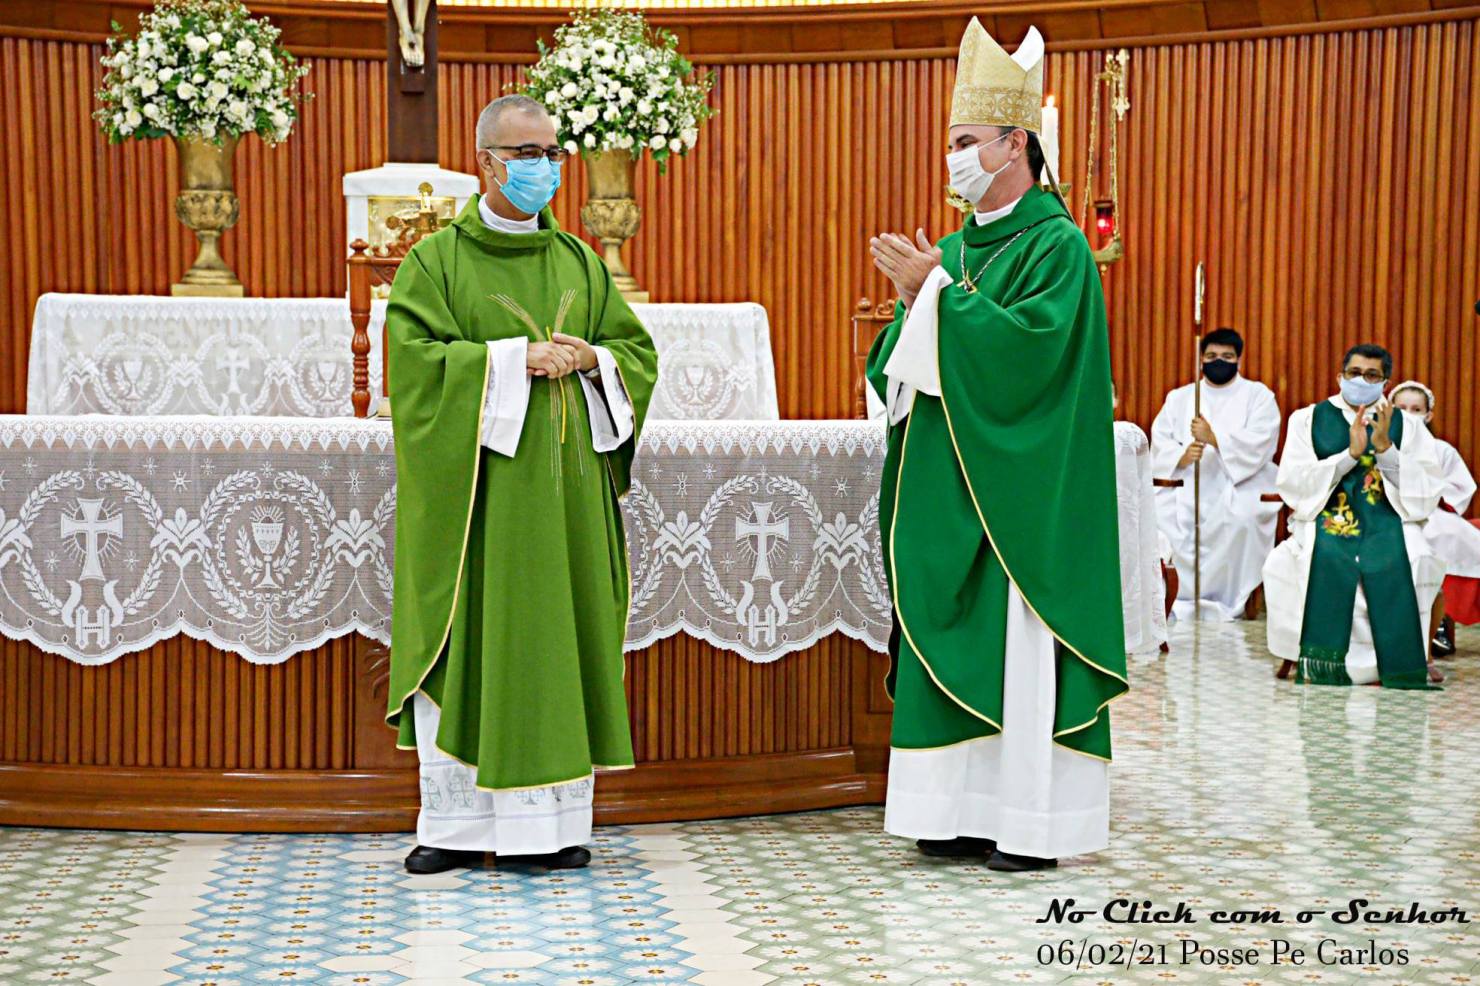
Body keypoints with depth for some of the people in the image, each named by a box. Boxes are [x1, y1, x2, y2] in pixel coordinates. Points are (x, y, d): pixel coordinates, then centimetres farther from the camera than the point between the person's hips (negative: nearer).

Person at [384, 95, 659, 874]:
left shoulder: (581, 264, 14)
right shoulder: (436, 261, 3)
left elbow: (639, 352, 13)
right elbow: (416, 357, -9)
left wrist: (590, 361, -8)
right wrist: (516, 358, -16)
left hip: (563, 489, 3)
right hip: (471, 489, -3)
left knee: (558, 648, 3)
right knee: (463, 651, -2)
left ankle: (551, 824, 9)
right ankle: (455, 824, 7)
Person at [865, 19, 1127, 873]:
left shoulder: (1057, 245, -6)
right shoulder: (954, 249, 16)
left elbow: (1025, 341, -21)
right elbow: (905, 362, 13)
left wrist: (936, 291, -16)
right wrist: (915, 300, -7)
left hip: (1019, 494, -7)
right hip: (949, 487, 8)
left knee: (1019, 649, -5)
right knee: (952, 640, 7)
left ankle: (1032, 822, 3)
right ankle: (965, 811, 15)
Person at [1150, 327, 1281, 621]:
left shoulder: (1258, 395, 10)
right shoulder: (1179, 397, 19)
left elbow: (1258, 445, -7)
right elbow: (1159, 443, 6)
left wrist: (1213, 437, -20)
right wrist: (1181, 456, -16)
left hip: (1240, 486, -3)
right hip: (1185, 487, 3)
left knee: (1239, 517, -35)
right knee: (1157, 513, -27)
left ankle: (1227, 602, -20)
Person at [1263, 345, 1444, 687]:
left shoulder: (1407, 425, 14)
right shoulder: (1308, 419, 12)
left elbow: (1426, 492, 3)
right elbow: (1291, 482, -2)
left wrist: (1384, 447, -10)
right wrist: (1351, 454, -10)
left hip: (1388, 526, 1)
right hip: (1324, 526, 0)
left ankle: (1410, 657, -14)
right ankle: (1301, 654, -16)